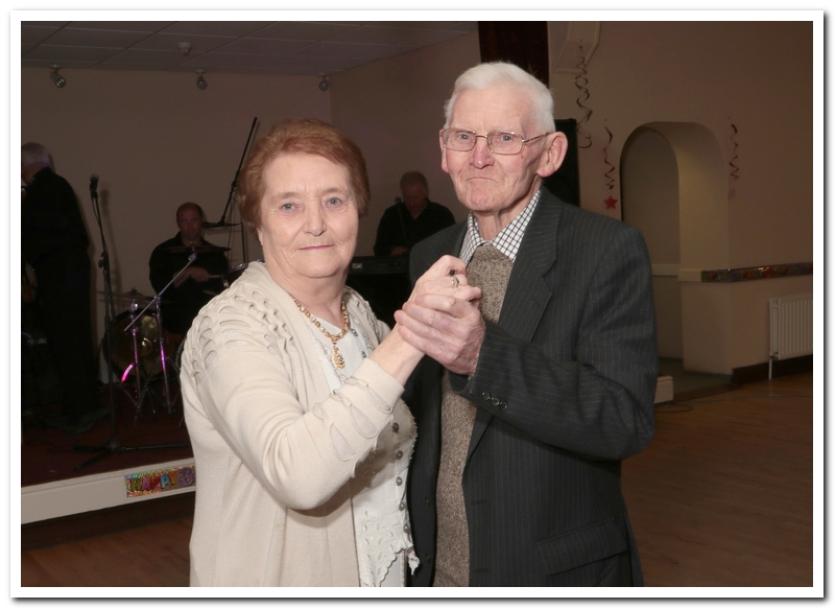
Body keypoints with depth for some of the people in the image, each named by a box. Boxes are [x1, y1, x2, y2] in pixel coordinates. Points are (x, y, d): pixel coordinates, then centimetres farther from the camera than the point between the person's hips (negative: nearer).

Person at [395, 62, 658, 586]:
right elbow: (422, 417, 10)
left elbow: (627, 420, -23)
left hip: (559, 570, -4)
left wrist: (484, 355, -34)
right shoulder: (428, 258, 2)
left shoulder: (609, 251, -13)